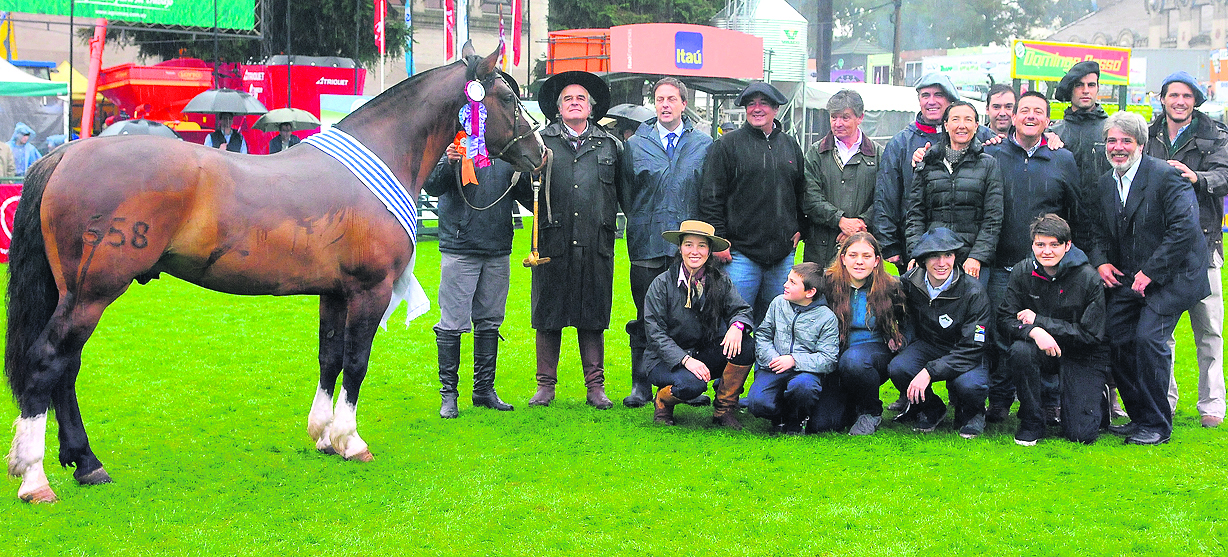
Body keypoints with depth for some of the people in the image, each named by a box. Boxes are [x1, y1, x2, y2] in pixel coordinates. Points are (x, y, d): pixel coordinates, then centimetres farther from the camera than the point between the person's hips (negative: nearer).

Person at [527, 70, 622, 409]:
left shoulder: (610, 145, 13)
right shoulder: (541, 141, 9)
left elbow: (623, 192, 14)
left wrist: (604, 216, 1)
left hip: (596, 244, 1)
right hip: (553, 242, -1)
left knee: (593, 317, 4)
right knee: (548, 315, 3)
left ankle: (595, 385, 11)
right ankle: (545, 385, 12)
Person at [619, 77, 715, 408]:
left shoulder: (704, 145, 9)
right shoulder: (635, 145, 8)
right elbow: (625, 193, 13)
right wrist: (641, 223, 7)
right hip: (647, 245, 0)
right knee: (646, 317, 2)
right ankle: (641, 385, 10)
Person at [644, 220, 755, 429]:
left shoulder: (720, 281, 0)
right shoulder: (662, 284, -10)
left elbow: (741, 309, -2)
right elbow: (655, 333, -13)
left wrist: (737, 326, -29)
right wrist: (686, 360, -26)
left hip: (706, 355, 4)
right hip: (666, 360, -4)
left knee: (745, 345, -23)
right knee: (692, 384, -35)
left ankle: (724, 409, -6)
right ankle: (663, 400, 2)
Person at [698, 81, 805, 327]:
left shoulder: (790, 145, 13)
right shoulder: (727, 145, -1)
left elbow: (802, 192, 23)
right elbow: (711, 197, -4)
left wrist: (799, 228, 12)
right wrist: (717, 240, -9)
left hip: (783, 255, 4)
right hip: (740, 253, -4)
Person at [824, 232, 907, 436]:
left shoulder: (889, 288, -4)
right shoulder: (830, 284, -5)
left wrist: (898, 338, -3)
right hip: (836, 355, 1)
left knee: (853, 359, -39)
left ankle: (871, 412, -11)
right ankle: (850, 405, 18)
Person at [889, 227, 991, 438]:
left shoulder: (973, 292, -22)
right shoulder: (911, 281, -11)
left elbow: (972, 348, -24)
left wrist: (929, 372, -32)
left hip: (966, 355, -3)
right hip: (927, 346, 4)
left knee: (969, 385, -36)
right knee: (897, 368, -28)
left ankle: (970, 414, 3)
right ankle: (931, 410, 4)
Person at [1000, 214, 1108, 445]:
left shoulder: (1088, 278, -15)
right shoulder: (1022, 272, -6)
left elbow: (1092, 334, -15)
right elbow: (1005, 318, -7)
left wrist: (1040, 321, -19)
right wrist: (1034, 332, -30)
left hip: (1083, 357, -3)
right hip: (1043, 350, 3)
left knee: (1081, 434, -16)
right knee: (1019, 350, -34)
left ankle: (1095, 397, 22)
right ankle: (1031, 423, -12)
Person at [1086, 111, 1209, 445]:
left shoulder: (1166, 176, -14)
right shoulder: (1106, 183, 10)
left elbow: (1185, 228, -21)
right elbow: (1099, 231, 20)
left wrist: (1151, 272, -19)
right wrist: (1101, 261, -1)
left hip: (1168, 277, -7)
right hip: (1126, 279, 7)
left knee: (1149, 339, -19)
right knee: (1117, 342, -1)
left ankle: (1157, 426, -6)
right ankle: (1138, 417, 15)